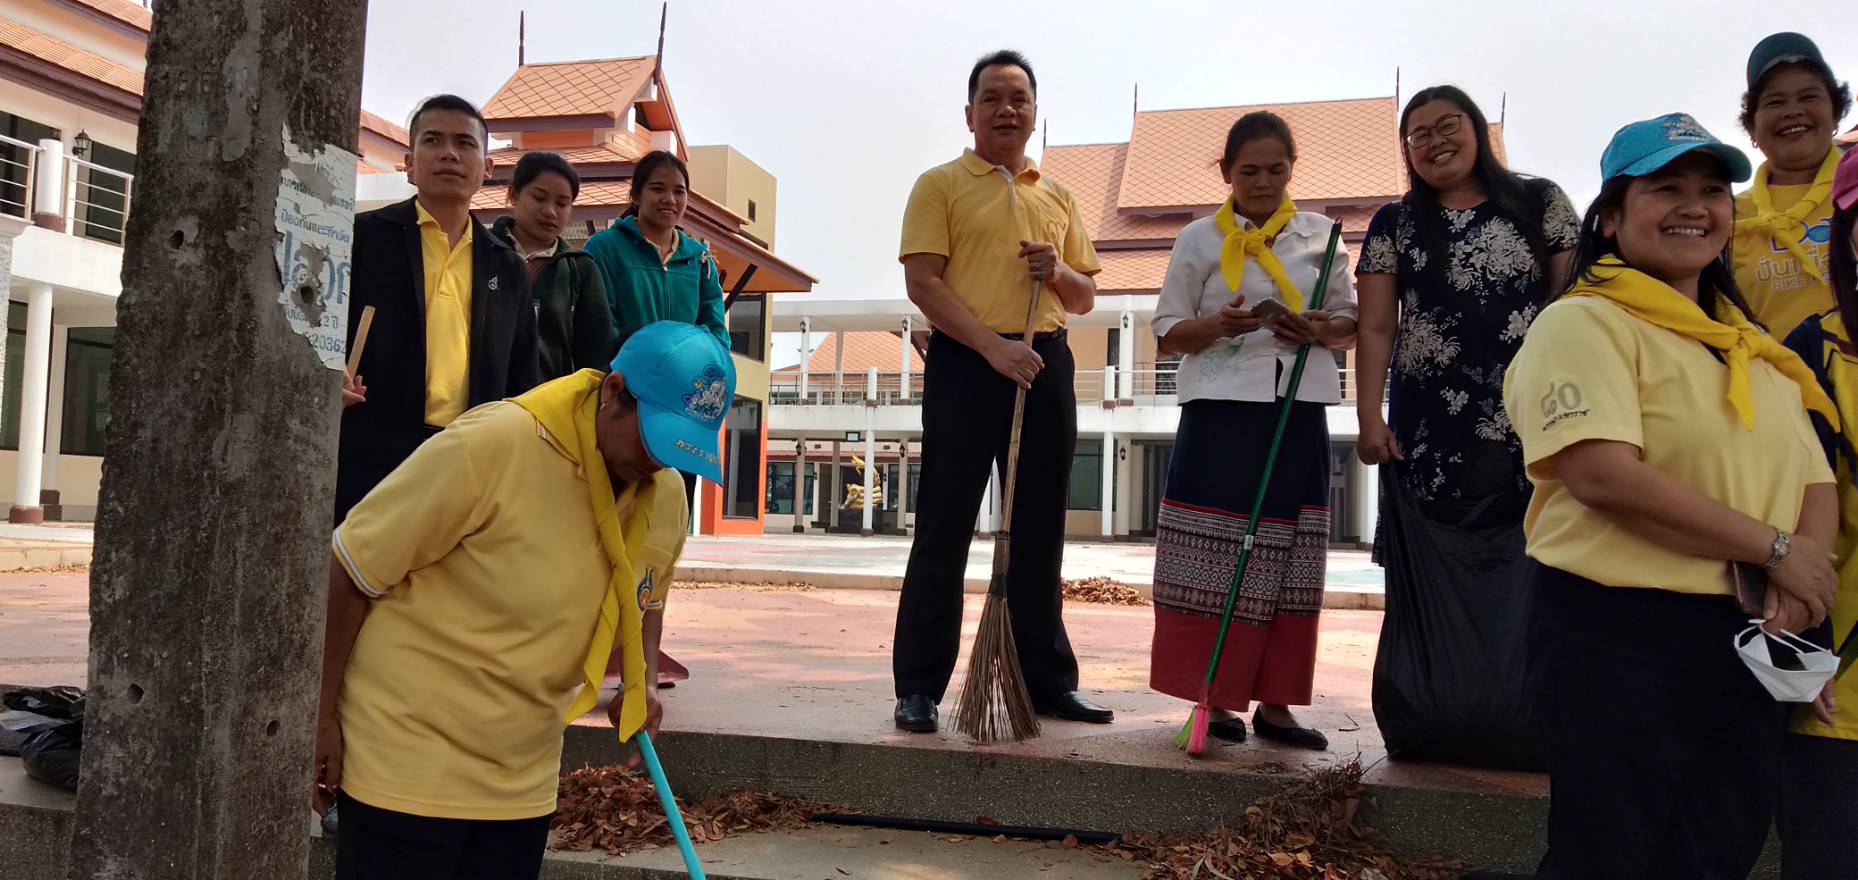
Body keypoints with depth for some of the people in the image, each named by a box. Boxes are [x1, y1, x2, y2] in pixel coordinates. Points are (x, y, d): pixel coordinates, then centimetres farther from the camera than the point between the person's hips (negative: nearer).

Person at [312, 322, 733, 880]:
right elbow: (350, 571, -15)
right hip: (409, 765, -6)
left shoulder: (667, 497, -2)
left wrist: (642, 684, 1)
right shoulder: (490, 446, -22)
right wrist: (321, 717, -11)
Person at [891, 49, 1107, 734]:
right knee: (944, 531, -3)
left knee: (1039, 533, 10)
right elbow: (922, 283, -8)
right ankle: (918, 688, 5)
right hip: (965, 366, -5)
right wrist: (995, 347, -19)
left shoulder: (1056, 198, 18)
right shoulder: (940, 185, 4)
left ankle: (1049, 681, 19)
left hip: (1045, 367, 5)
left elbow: (1085, 298, 21)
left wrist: (1058, 273, -3)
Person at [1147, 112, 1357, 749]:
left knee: (1289, 560, 4)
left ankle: (1274, 701, 13)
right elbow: (1167, 334, 4)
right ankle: (1214, 696, 8)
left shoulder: (1320, 235, 11)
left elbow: (1350, 322, 15)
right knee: (1214, 557, -4)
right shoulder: (1199, 239, 5)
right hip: (1221, 410, -2)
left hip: (1298, 414, 3)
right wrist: (1217, 325, -16)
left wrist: (1320, 330, -8)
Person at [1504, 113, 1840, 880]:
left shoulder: (1751, 347, 16)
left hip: (1744, 640, 8)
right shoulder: (1584, 324, -9)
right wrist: (1773, 548, -16)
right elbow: (1603, 475, -23)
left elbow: (1816, 483, 12)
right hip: (1616, 633, -8)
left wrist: (1800, 574, -10)